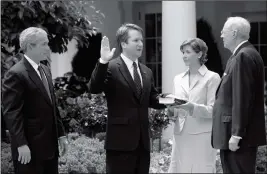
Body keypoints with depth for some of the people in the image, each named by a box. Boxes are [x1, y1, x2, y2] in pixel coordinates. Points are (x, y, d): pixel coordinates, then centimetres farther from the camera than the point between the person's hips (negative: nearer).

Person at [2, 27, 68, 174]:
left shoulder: (45, 71, 16)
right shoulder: (16, 74, -12)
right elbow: (11, 113, -17)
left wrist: (61, 134, 16)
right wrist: (21, 144, -22)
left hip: (50, 145, 8)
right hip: (30, 148, -8)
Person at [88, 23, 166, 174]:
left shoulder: (147, 72, 15)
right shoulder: (111, 68, -7)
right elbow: (94, 88, -21)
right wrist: (103, 62, -31)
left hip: (142, 141, 7)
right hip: (120, 141, -7)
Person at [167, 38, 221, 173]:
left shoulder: (212, 78, 0)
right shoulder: (178, 79, 17)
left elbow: (213, 110, -6)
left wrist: (192, 107, -22)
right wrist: (171, 108, -5)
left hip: (201, 136, -5)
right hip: (180, 135, 5)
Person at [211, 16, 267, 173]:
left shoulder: (243, 56, -15)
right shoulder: (246, 54, 16)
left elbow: (242, 99, -21)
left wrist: (236, 135, -22)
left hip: (240, 136, -10)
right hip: (243, 133, 10)